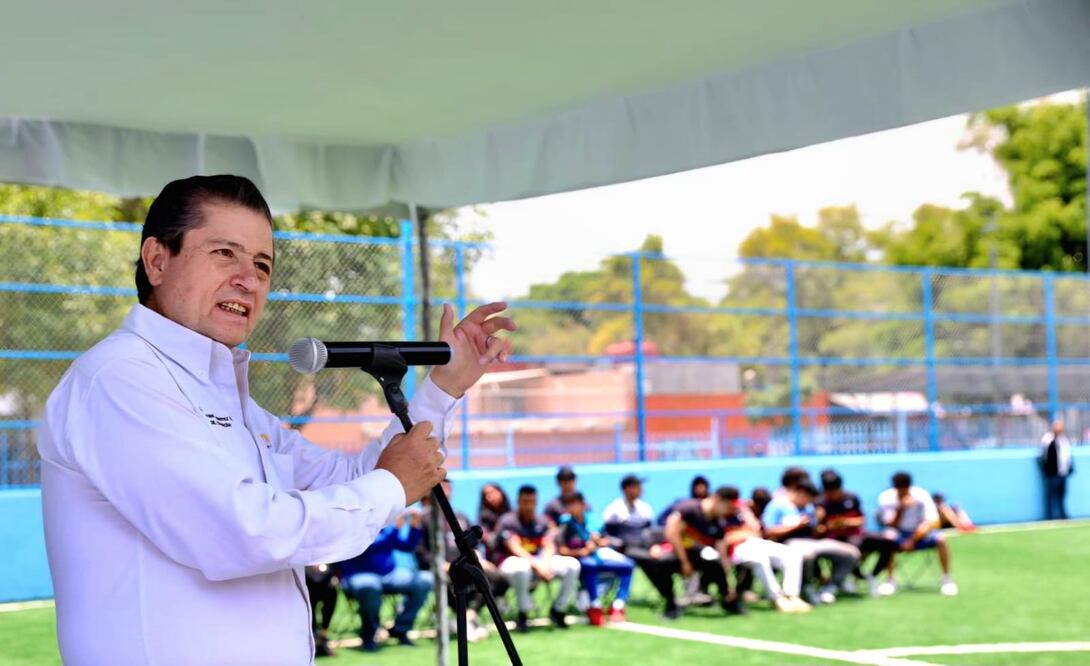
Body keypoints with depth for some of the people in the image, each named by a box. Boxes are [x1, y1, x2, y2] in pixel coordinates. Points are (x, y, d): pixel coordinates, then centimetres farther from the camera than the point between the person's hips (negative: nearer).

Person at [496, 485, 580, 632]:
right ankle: (523, 614, -21)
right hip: (512, 561, -5)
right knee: (521, 567, -43)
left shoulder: (543, 522, 10)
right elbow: (515, 548, -18)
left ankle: (557, 610, -1)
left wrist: (545, 564, -25)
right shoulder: (507, 522, -6)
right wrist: (537, 565, -30)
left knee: (573, 565, -15)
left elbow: (549, 546, -2)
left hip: (541, 560, 5)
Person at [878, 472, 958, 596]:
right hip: (899, 535, -1)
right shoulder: (885, 498, -16)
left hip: (920, 534, 1)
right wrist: (901, 509, -35)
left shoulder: (922, 496, -16)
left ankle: (946, 579, -12)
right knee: (889, 536, -35)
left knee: (940, 539, -28)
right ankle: (890, 580, -24)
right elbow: (891, 525, -19)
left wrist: (913, 540, -28)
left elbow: (931, 523, -18)